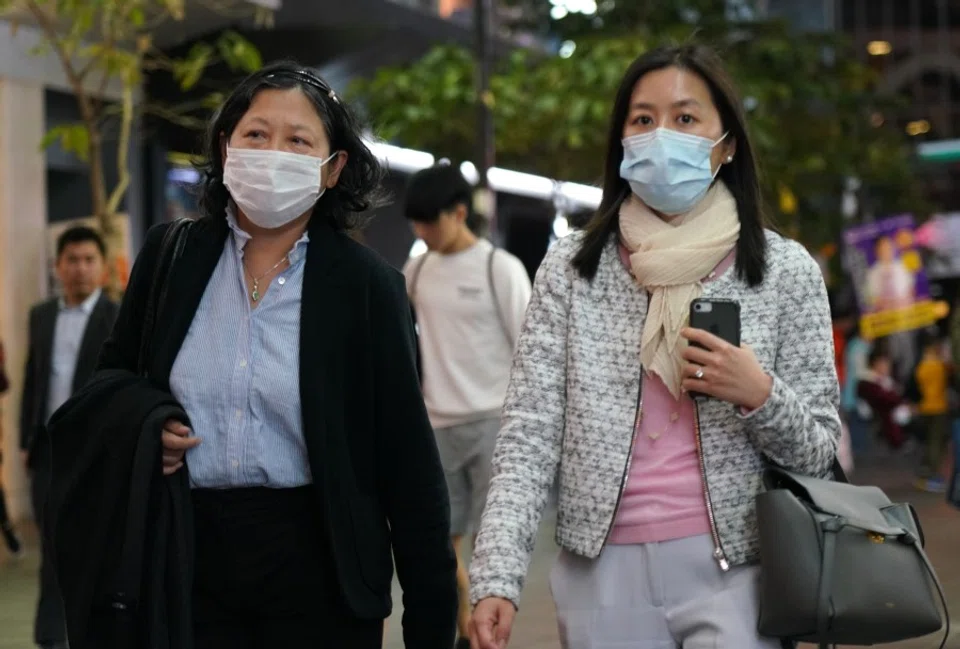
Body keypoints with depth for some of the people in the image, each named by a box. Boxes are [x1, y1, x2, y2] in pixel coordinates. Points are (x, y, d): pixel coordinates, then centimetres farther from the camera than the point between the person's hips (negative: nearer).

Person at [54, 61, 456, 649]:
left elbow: (408, 459, -5)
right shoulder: (171, 254, 3)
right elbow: (114, 374, 18)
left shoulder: (367, 283, -6)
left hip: (317, 563, -2)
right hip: (192, 561, 2)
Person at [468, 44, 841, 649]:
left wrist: (759, 396, -16)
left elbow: (818, 452, 4)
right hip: (605, 573, 1)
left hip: (733, 572, -1)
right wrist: (496, 578, -13)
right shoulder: (570, 268, 2)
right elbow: (529, 436, -2)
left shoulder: (786, 271, 1)